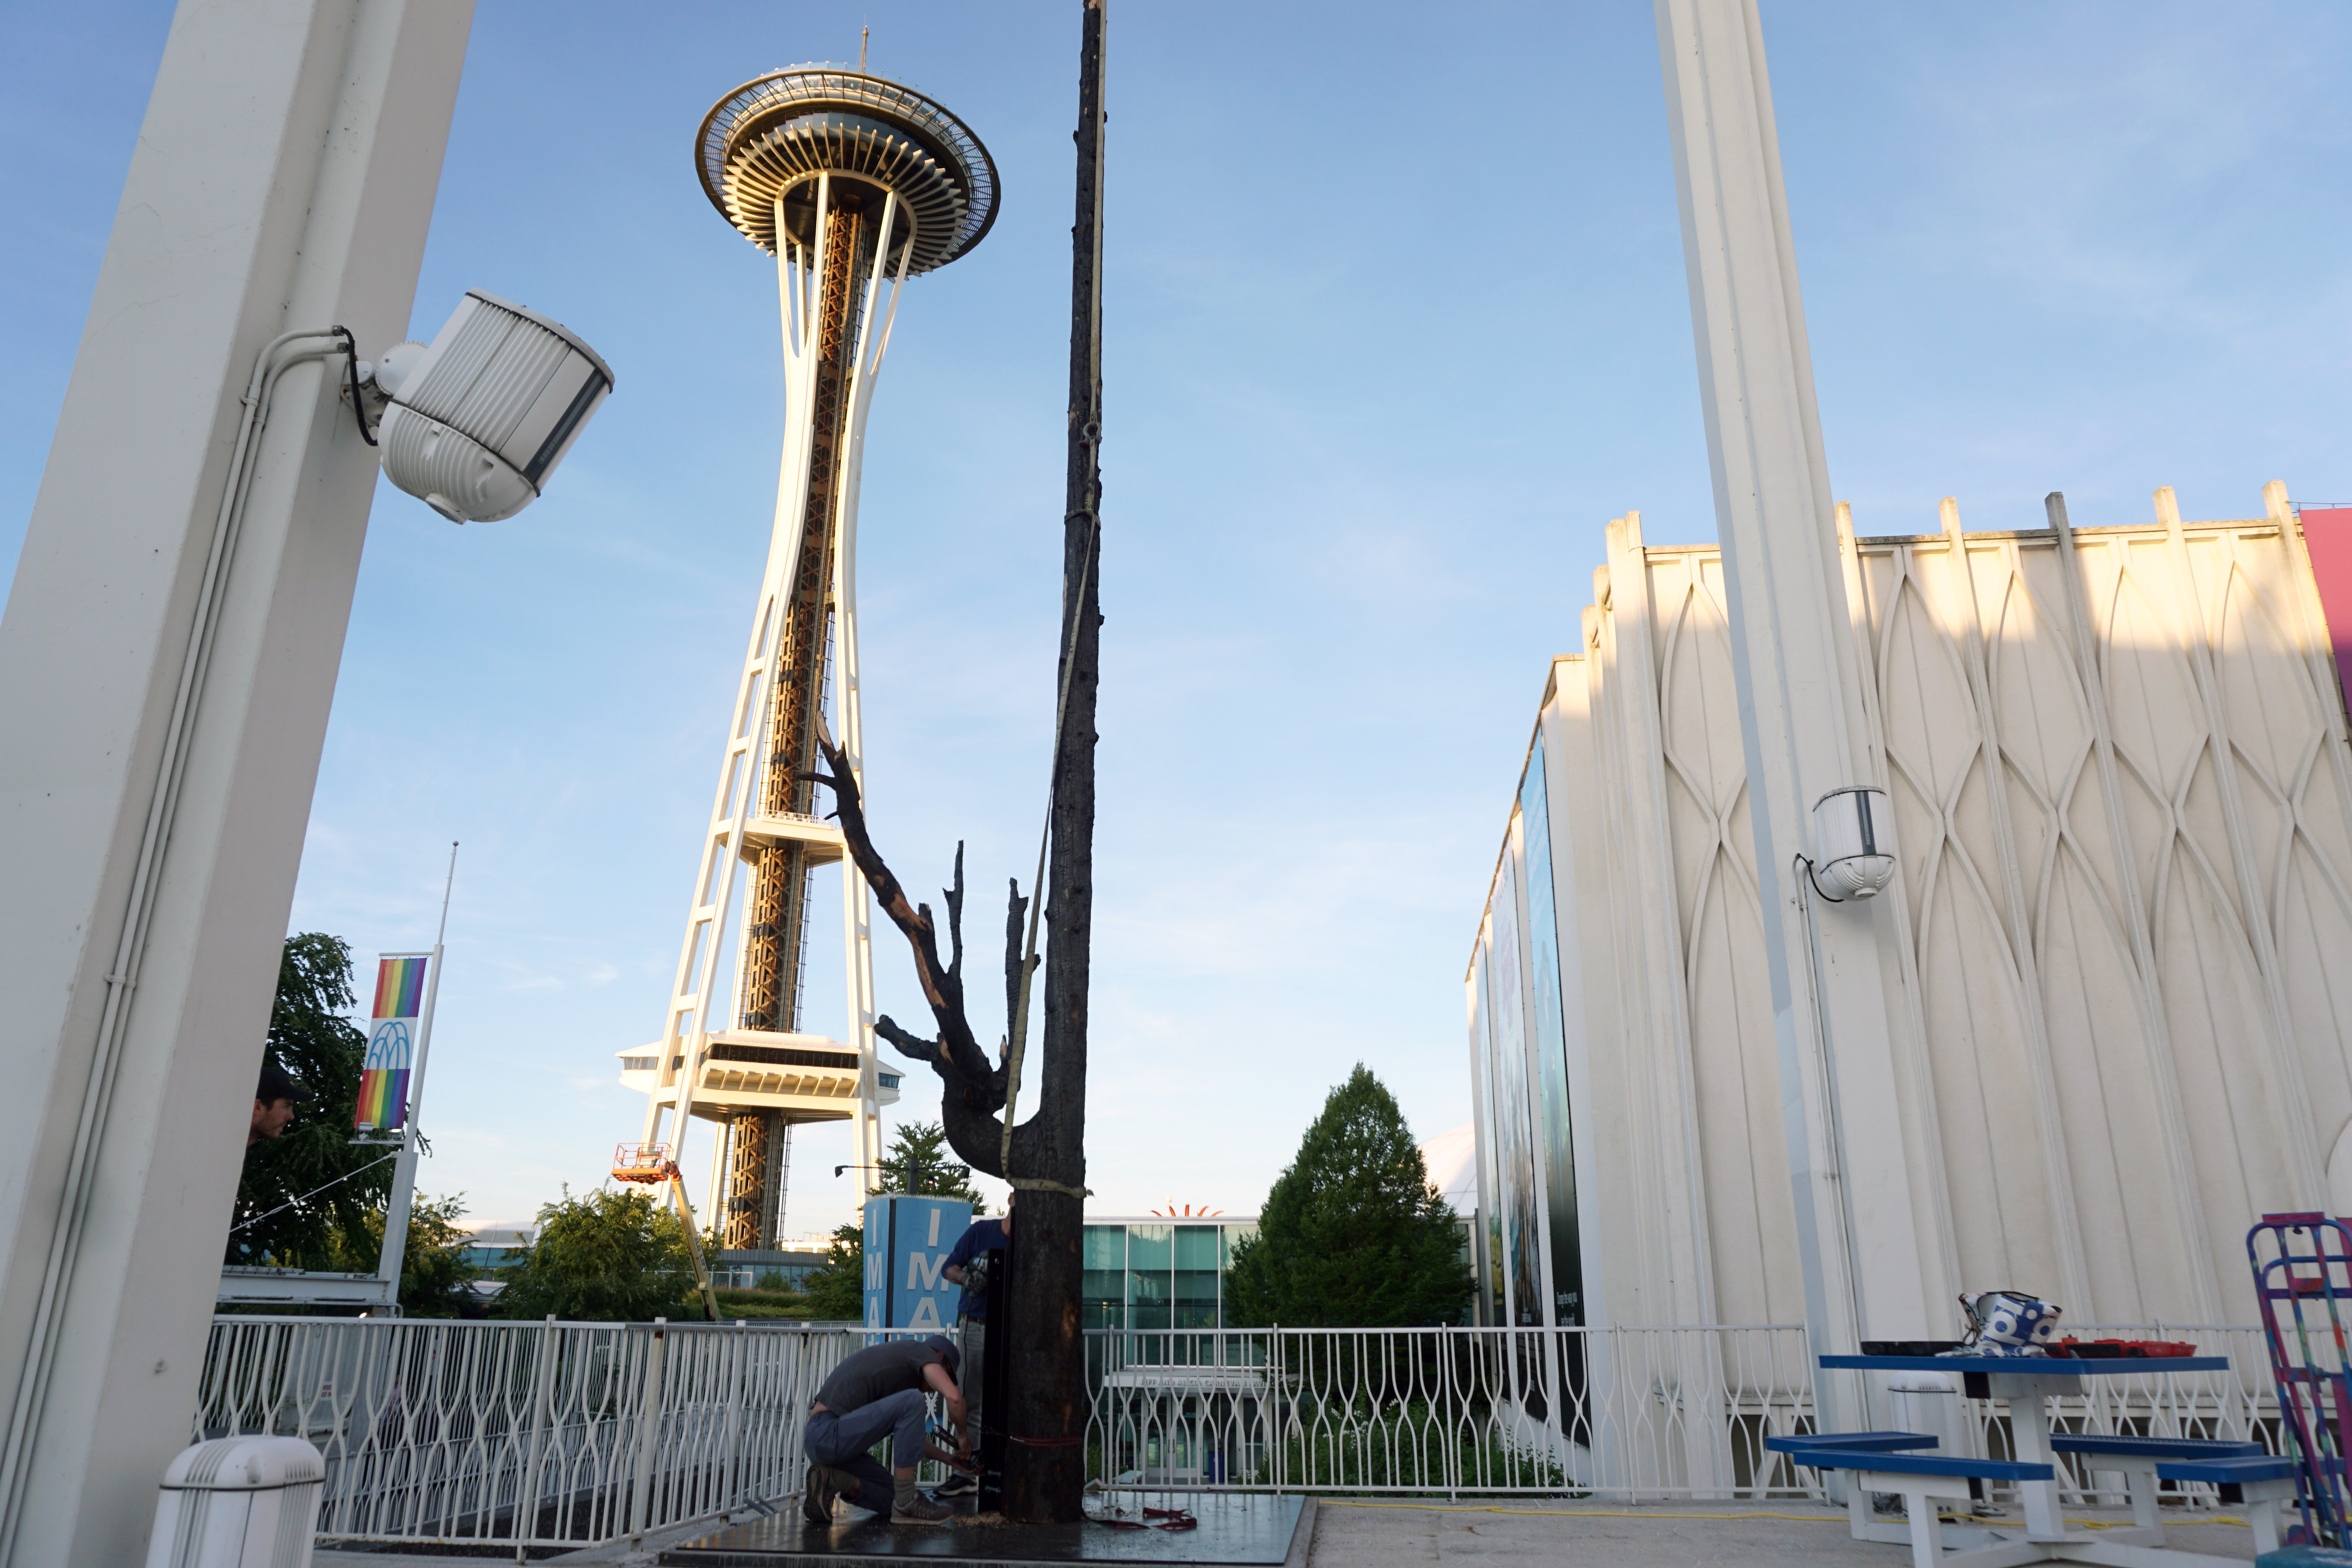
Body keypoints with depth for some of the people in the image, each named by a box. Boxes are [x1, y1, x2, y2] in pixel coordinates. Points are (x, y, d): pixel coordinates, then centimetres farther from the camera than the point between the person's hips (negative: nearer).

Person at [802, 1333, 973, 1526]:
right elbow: (953, 1396, -16)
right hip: (828, 1435, -10)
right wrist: (963, 1435, 3)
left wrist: (950, 1459, 32)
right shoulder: (922, 1351, 1)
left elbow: (909, 1437, 34)